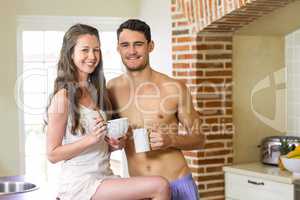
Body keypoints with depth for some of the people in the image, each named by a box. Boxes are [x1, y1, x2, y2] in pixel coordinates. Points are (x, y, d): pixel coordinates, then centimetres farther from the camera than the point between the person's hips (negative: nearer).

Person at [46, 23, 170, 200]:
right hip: (80, 183, -7)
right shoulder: (63, 98, -10)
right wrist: (91, 139, -20)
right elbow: (53, 154, -10)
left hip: (105, 177, 7)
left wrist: (115, 144, 2)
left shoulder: (97, 92, 11)